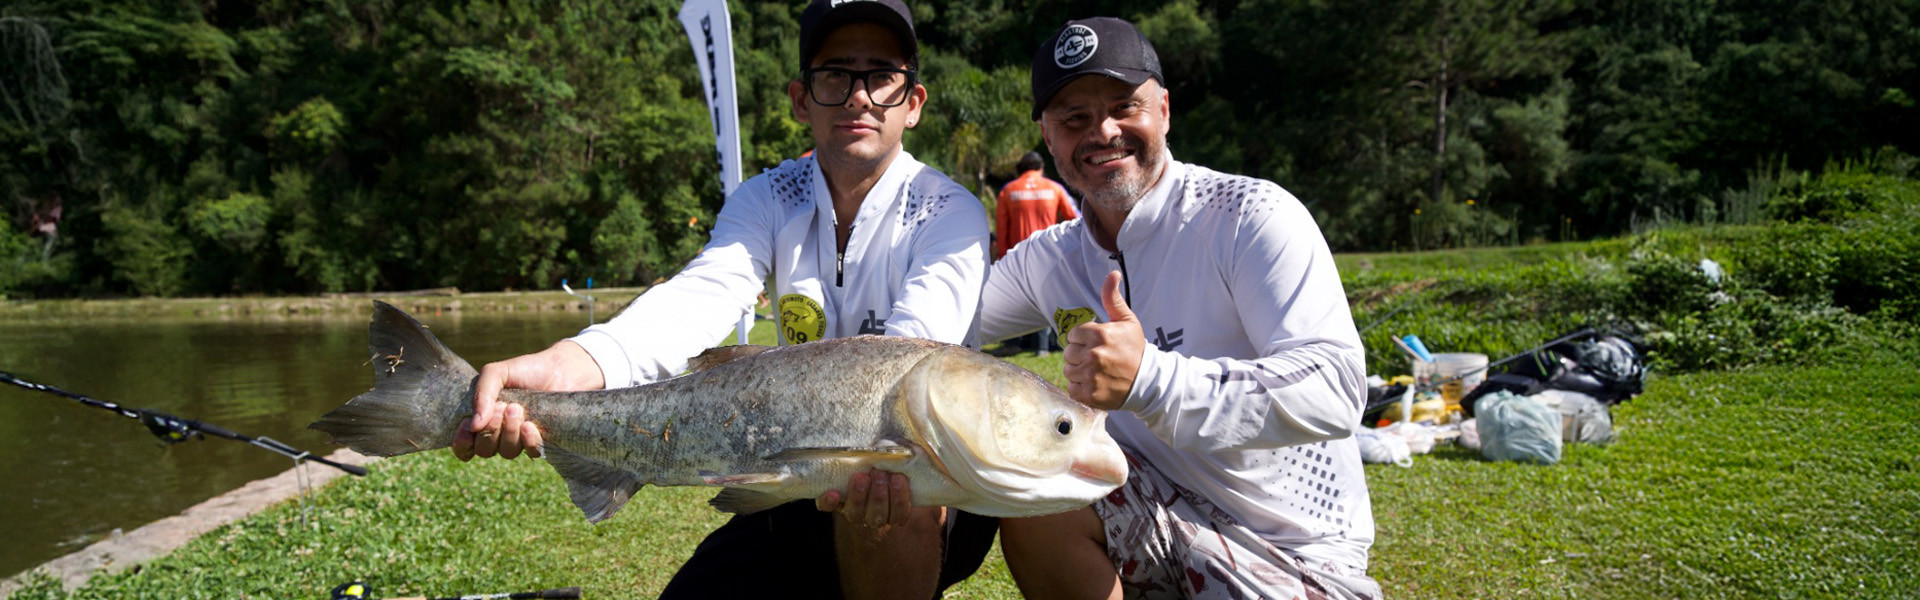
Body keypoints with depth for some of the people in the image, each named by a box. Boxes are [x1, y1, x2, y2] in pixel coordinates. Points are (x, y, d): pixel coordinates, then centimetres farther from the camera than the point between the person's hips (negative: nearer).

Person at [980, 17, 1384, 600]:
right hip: (1169, 517, 5)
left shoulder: (1254, 216, -16)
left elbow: (1337, 388, -28)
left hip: (1297, 553, -5)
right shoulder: (1050, 258, 4)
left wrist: (1149, 378, -40)